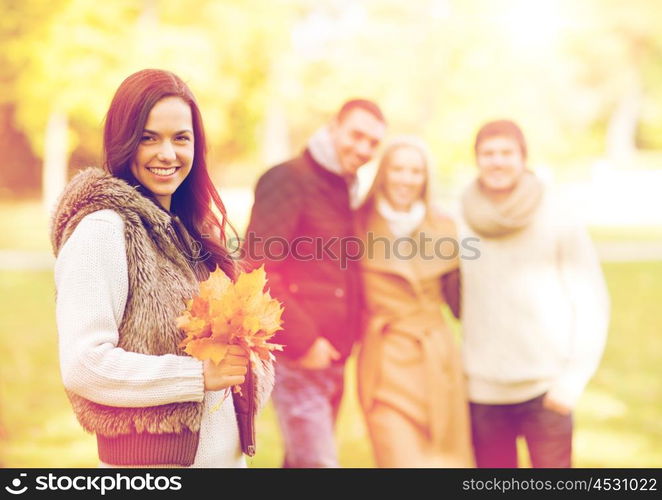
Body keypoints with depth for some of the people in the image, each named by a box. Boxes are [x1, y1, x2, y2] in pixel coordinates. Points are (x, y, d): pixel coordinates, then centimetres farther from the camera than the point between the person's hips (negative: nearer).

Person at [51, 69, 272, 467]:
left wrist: (243, 358, -3)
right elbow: (83, 366, -21)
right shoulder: (102, 229, -13)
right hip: (149, 457, -7)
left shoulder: (192, 230, 10)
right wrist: (199, 375, -17)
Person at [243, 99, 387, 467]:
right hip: (296, 355, -8)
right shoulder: (291, 180, -11)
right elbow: (258, 268, -19)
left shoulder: (347, 191, 16)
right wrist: (301, 340, -19)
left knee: (302, 460, 17)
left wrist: (350, 335, 12)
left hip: (331, 356, 8)